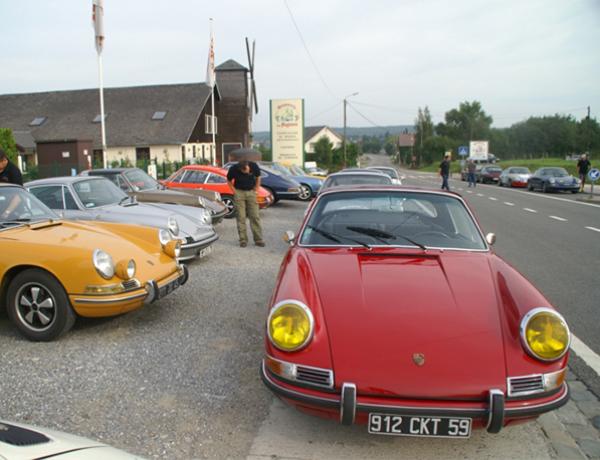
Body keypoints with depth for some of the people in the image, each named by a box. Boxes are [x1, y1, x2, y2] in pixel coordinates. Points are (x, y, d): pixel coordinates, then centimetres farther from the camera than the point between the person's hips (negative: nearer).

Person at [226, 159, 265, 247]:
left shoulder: (254, 166, -15)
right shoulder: (234, 169, -17)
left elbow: (258, 178, 5)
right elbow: (229, 181, 2)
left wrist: (255, 190, 1)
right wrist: (235, 191, -5)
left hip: (251, 192, 1)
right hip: (239, 192, -1)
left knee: (255, 216, -2)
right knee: (241, 217, -4)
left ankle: (258, 239, 2)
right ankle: (243, 240, 2)